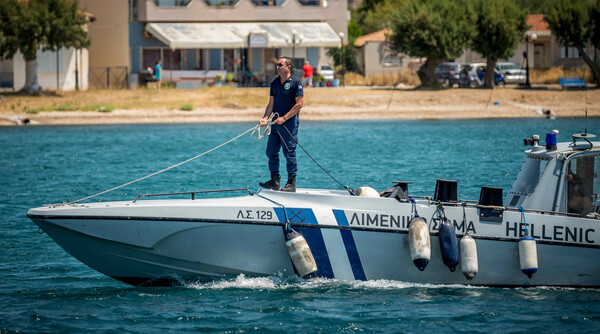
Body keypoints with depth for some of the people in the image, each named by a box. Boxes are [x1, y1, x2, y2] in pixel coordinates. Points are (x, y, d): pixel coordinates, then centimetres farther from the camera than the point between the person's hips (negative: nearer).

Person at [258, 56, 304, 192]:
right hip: (276, 122, 7)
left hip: (290, 122, -7)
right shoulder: (274, 82, 12)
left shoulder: (295, 82, -8)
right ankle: (275, 181, 14)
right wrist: (266, 118, -1)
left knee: (289, 153, -4)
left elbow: (299, 104, -12)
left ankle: (291, 183, 2)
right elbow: (271, 103, 15)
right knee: (271, 151, 6)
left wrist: (284, 118, -16)